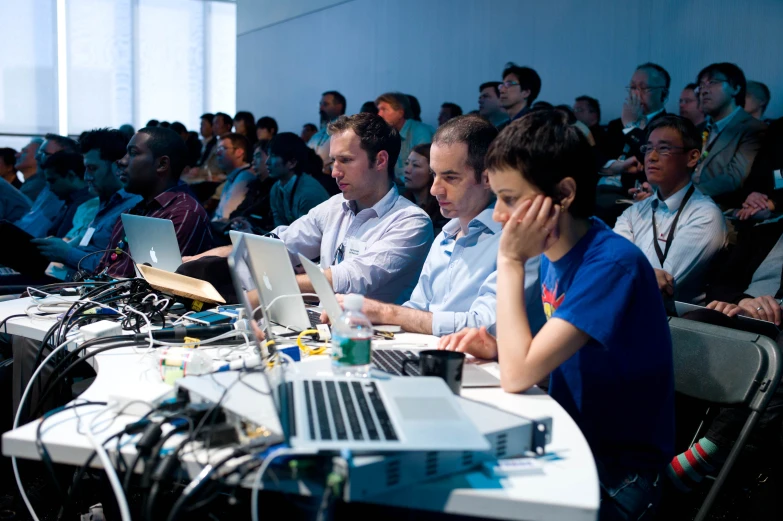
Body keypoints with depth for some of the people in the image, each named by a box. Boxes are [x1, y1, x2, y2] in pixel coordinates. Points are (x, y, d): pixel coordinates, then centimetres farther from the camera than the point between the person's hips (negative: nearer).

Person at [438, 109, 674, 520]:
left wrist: (510, 262, -22)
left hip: (617, 475, -7)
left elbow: (518, 376, -29)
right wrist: (496, 348, -4)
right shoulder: (552, 253, 1)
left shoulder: (613, 264, -24)